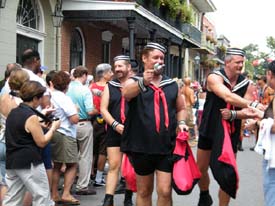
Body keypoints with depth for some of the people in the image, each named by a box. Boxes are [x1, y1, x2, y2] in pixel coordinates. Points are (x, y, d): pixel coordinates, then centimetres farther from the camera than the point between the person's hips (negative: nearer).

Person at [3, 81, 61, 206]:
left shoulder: (13, 113, 10)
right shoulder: (31, 117, -16)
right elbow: (42, 142, -12)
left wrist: (40, 125, 17)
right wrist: (53, 128, 0)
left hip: (12, 161, 8)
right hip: (29, 162, -8)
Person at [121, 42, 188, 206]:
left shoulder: (172, 84, 12)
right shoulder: (134, 82, 1)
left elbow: (180, 108, 24)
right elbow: (126, 93, -24)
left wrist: (181, 122, 2)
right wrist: (143, 83, -44)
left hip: (167, 147, 1)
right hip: (142, 146, -1)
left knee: (165, 191, -6)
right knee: (144, 192, 12)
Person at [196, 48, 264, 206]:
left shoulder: (246, 84, -4)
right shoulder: (214, 78, -15)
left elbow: (247, 112, -5)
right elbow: (228, 97, -33)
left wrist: (233, 114, -27)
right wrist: (253, 104, -44)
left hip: (230, 134, 1)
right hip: (209, 130, -1)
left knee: (228, 173, -4)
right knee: (201, 169, 14)